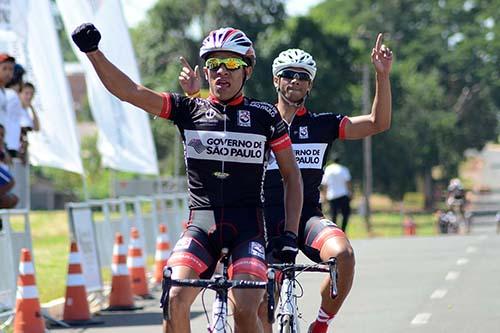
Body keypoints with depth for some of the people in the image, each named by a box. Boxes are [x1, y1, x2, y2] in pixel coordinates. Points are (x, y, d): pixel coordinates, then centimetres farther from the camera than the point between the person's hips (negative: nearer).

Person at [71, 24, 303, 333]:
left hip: (247, 225, -2)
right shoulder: (189, 110, 4)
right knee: (176, 300, -20)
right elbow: (129, 91, -6)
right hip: (202, 223, 2)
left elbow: (292, 176, 7)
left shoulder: (265, 115, 2)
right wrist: (93, 52, -20)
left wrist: (290, 234, -3)